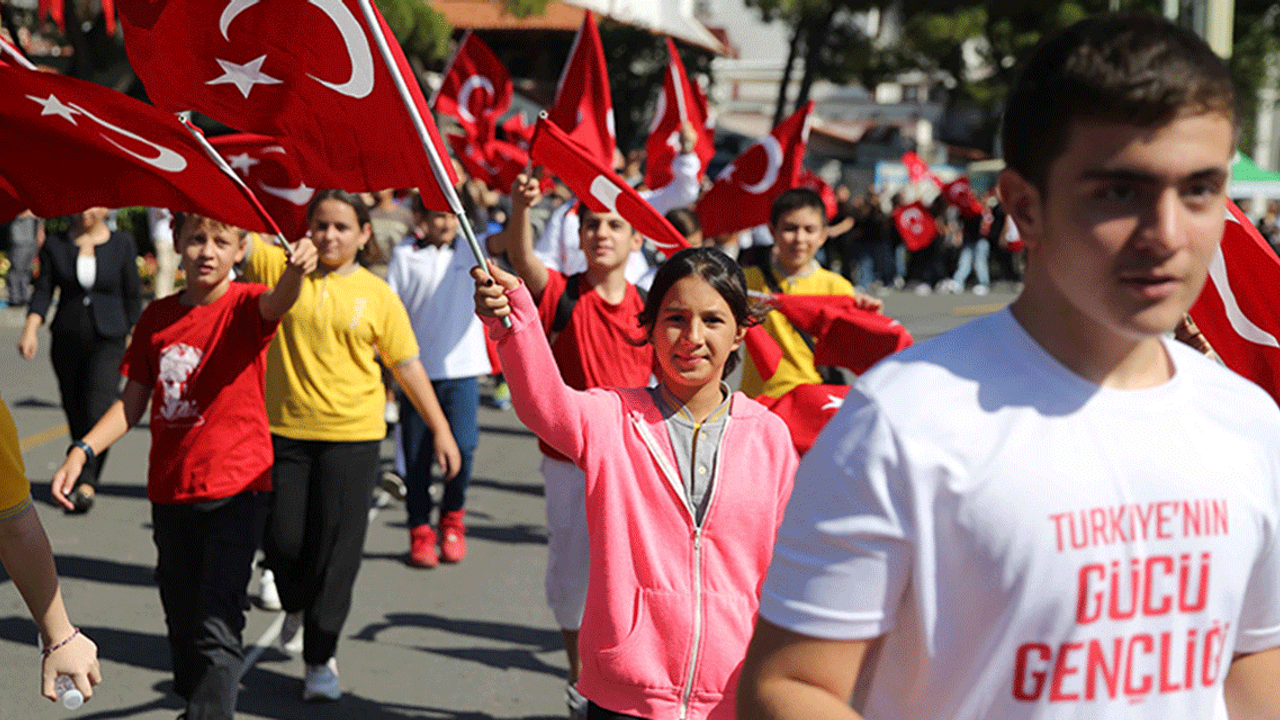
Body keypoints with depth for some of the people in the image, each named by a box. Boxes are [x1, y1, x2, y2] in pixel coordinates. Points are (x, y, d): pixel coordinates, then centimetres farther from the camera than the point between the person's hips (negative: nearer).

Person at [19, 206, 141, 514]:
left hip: (107, 341, -2)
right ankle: (84, 477, 25)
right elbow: (43, 290, 0)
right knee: (75, 412, 9)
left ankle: (87, 484, -18)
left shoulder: (122, 244, 0)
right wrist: (30, 330, -15)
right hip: (67, 341, 3)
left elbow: (133, 296, 5)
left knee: (99, 411, -17)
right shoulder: (56, 244, 4)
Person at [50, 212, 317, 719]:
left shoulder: (245, 306, -9)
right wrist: (82, 451, -3)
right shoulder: (157, 317, 5)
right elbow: (133, 402, 10)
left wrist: (295, 272, -57)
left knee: (217, 626, -13)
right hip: (169, 491, 6)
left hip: (234, 490, -5)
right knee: (182, 621, 18)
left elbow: (276, 303, -34)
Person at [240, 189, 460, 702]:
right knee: (282, 540, 4)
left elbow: (407, 365, 6)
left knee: (336, 546, 0)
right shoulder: (281, 270, 2)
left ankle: (320, 658, 13)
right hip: (286, 429, 1)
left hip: (351, 435, -1)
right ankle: (297, 607, 39)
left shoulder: (377, 294, 1)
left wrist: (440, 429, 6)